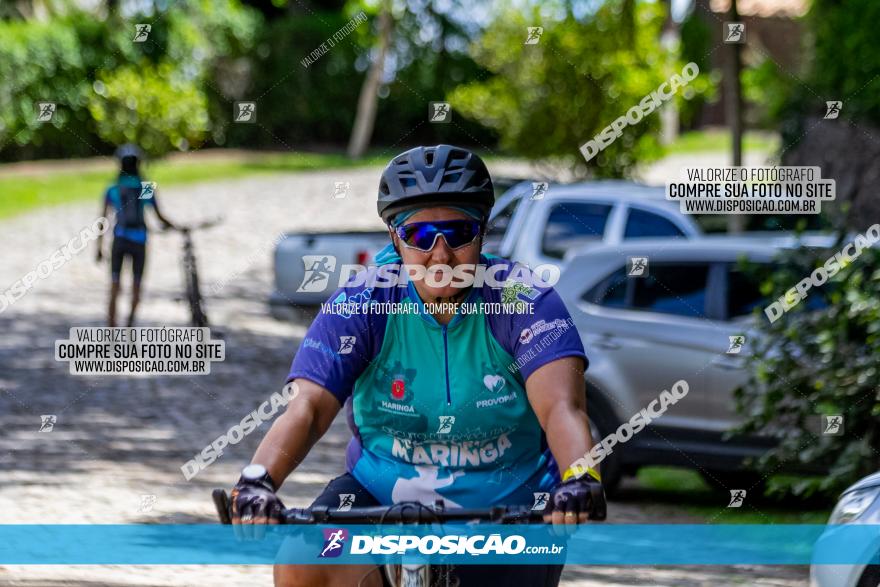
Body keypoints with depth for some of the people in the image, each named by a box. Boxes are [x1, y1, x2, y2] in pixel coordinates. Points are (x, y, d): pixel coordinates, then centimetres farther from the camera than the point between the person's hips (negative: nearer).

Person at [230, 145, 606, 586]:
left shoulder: (524, 302, -14)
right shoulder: (362, 303, -12)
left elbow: (561, 407, -28)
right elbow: (308, 408, -22)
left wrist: (580, 481, -49)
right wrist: (257, 481, -42)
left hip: (507, 511, -1)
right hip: (381, 498, 1)